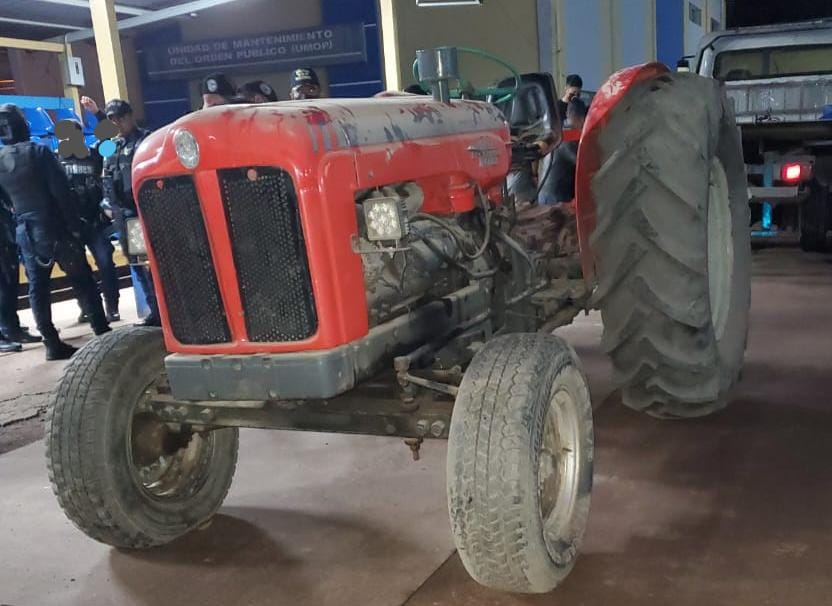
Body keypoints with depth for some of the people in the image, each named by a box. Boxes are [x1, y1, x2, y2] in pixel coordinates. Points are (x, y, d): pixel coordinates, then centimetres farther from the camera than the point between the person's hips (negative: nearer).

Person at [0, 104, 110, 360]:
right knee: (82, 281, 2)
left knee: (37, 288, 8)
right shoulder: (39, 152, -9)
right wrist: (74, 225, -10)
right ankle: (103, 333, 3)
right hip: (54, 228, -5)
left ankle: (52, 343, 8)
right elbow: (61, 191, -14)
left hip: (24, 232, 5)